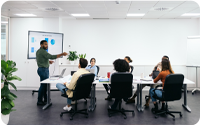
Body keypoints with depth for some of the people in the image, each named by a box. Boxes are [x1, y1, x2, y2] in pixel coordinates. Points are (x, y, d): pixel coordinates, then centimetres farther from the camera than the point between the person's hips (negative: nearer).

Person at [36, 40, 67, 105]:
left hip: (42, 69, 11)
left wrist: (48, 61, 14)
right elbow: (51, 56, -27)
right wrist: (62, 54, -27)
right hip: (43, 70, -11)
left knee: (45, 85, 14)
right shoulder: (42, 51, -18)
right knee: (43, 85, -6)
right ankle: (39, 101, 0)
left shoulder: (38, 51, 15)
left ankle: (45, 99, 20)